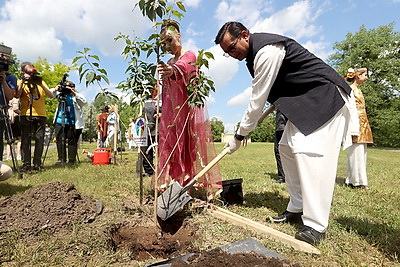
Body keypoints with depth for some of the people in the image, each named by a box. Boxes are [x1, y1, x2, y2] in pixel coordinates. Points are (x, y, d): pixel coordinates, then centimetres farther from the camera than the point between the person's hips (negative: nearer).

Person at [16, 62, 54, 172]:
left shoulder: (40, 81, 16)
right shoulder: (21, 82, 12)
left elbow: (51, 95, 3)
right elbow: (17, 95, -6)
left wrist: (41, 85, -9)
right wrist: (22, 82, -10)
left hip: (40, 115, 2)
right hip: (26, 115, -1)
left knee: (40, 140, 0)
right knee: (25, 141, -3)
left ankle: (37, 164, 7)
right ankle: (26, 165, 1)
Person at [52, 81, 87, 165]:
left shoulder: (77, 96, 2)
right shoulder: (61, 94, 12)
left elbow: (84, 101, -15)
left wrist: (74, 93, -25)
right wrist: (55, 90, -8)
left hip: (73, 123, -3)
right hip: (60, 122, 4)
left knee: (72, 142, 0)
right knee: (60, 141, 3)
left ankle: (72, 160, 8)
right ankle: (61, 159, 13)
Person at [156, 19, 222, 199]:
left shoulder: (189, 56, -1)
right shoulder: (169, 64, 19)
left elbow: (182, 67, -27)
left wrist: (172, 71, -49)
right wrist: (162, 112, 12)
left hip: (189, 108, -6)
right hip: (171, 111, 7)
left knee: (193, 144, -10)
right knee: (172, 146, 0)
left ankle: (210, 186, -4)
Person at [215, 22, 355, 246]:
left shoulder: (267, 51, -23)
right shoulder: (255, 51, 8)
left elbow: (258, 99, -21)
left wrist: (240, 135, -13)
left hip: (325, 96, -10)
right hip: (304, 101, 10)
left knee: (309, 150, -21)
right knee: (287, 147, 5)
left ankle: (316, 225, -14)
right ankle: (297, 209, 12)